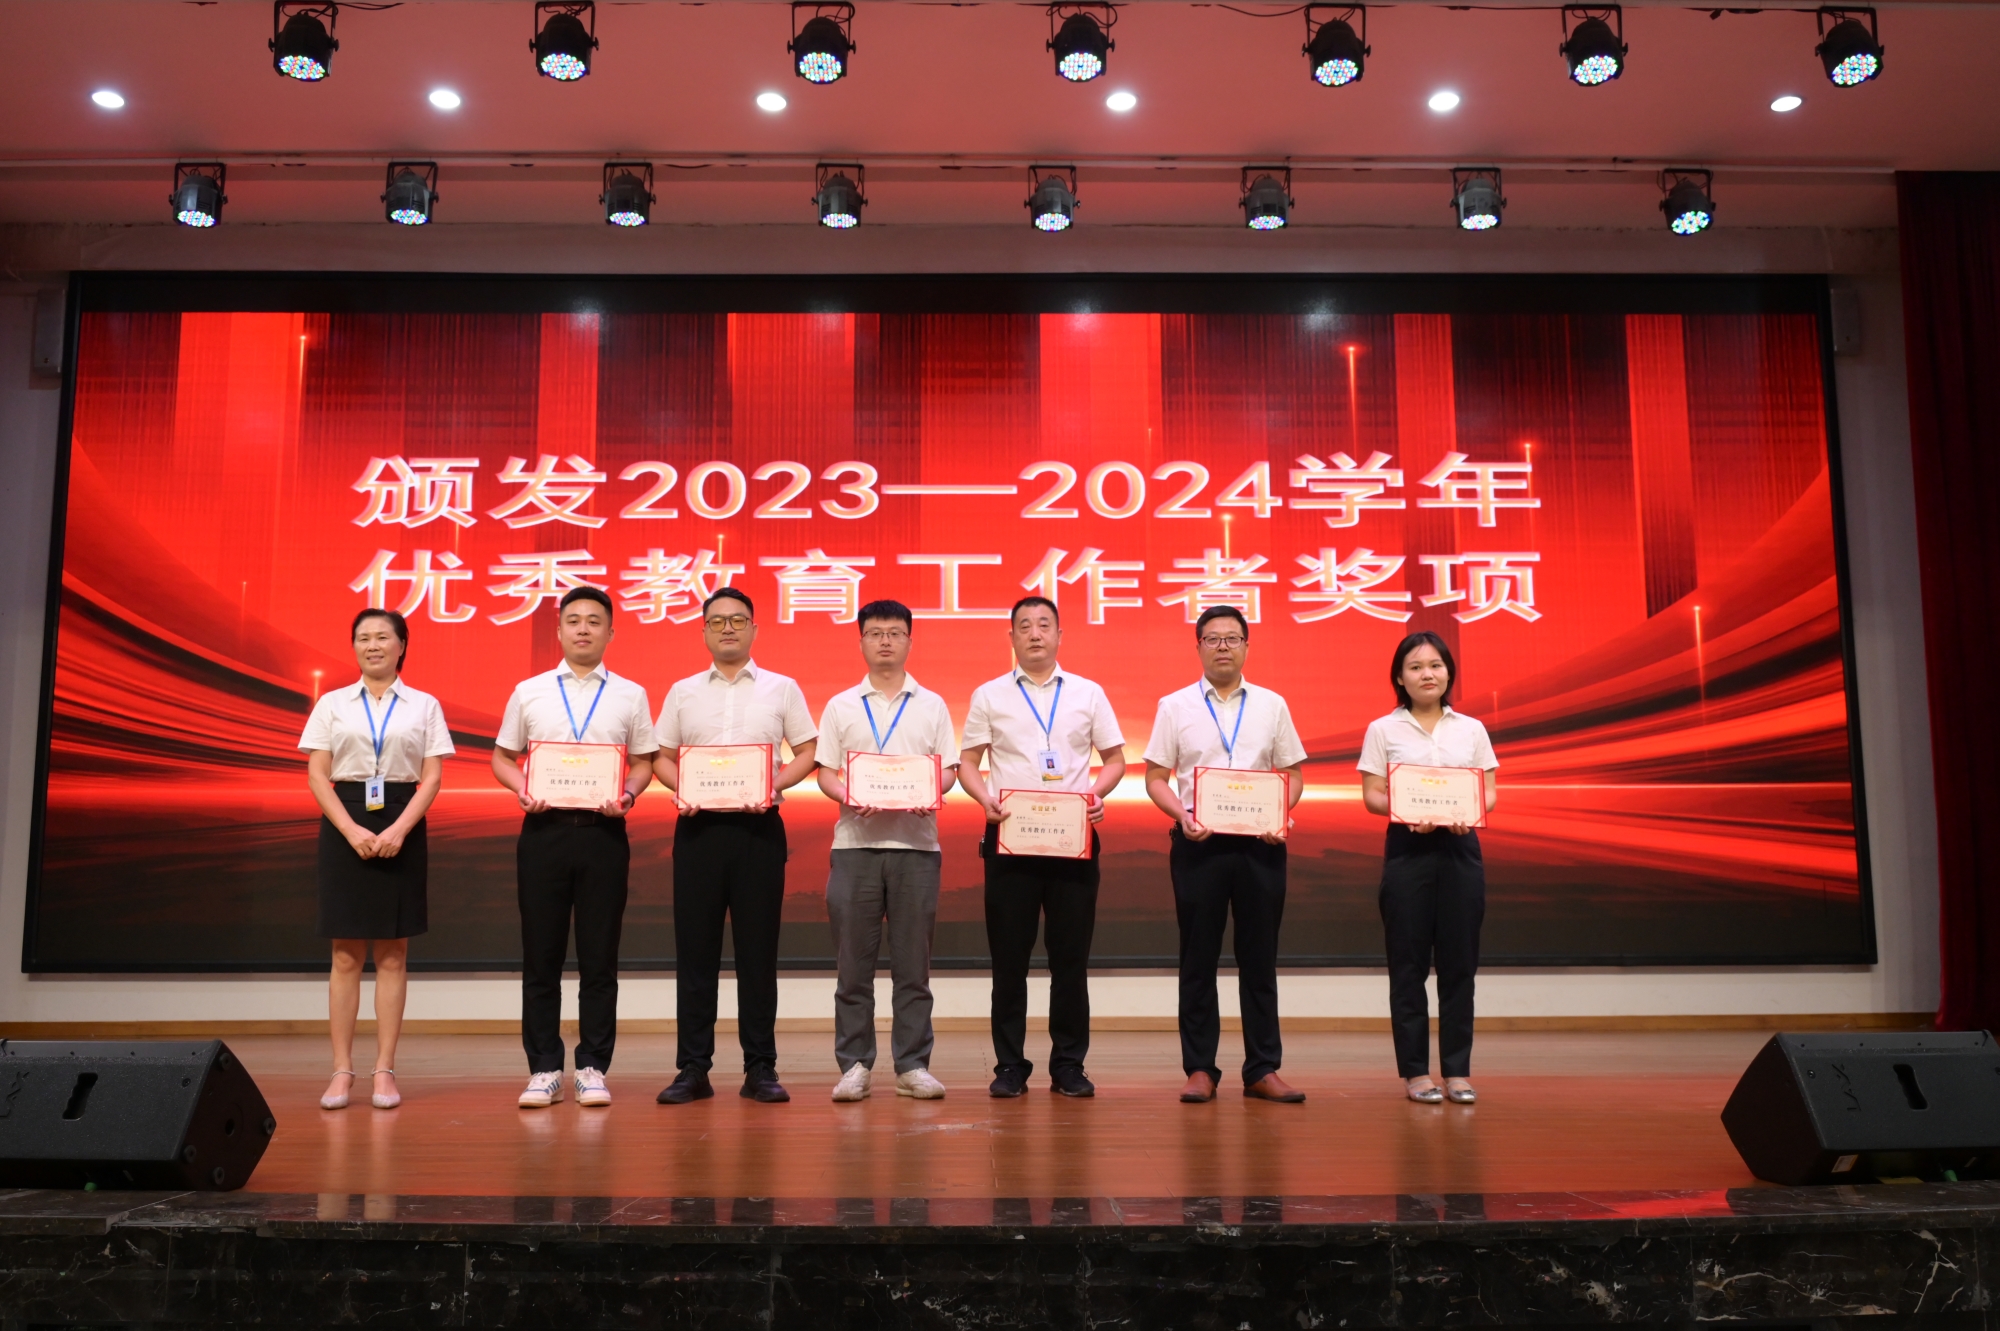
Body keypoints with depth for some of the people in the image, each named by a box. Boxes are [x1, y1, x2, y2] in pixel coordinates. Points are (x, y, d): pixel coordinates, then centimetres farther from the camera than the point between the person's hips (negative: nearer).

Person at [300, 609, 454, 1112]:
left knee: (393, 955, 2)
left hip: (401, 829, 0)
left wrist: (399, 829, -14)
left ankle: (384, 1071, 7)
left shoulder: (424, 706, 6)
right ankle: (342, 1070, 5)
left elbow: (432, 776, 1)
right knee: (346, 955, 1)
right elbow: (317, 776, 2)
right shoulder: (332, 704, 7)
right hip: (344, 827, 0)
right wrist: (353, 831, -12)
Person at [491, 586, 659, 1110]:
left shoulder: (630, 695, 8)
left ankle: (593, 1068, 12)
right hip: (544, 829, 1)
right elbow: (502, 757, 12)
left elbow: (644, 762, 10)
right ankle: (544, 1070, 14)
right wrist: (522, 789, -7)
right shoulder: (528, 692, 9)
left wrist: (628, 795, -10)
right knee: (541, 957, 5)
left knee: (599, 959, 3)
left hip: (603, 831, 0)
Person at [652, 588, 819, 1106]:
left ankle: (760, 1069, 9)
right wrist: (678, 788, -9)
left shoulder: (781, 689, 7)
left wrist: (775, 785, -11)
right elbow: (661, 757, 12)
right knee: (695, 947, 3)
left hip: (758, 826, -1)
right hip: (698, 825, 1)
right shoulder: (683, 692, 11)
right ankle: (693, 1068, 10)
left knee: (758, 949, 2)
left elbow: (806, 752, 6)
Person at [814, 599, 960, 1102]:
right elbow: (825, 772, 8)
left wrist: (928, 793, -12)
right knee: (854, 961, 2)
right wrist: (847, 797, -12)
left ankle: (912, 1065, 10)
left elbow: (948, 769, 9)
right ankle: (854, 1065, 10)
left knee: (913, 962, 3)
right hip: (855, 841, 0)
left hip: (916, 841, 0)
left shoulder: (932, 705, 12)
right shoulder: (841, 706, 11)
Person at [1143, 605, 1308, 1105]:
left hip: (1260, 842, 1)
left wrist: (1282, 814, -7)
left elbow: (1294, 773, 11)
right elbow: (1156, 778, 4)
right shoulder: (1174, 706, 5)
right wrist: (1182, 816, -13)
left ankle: (1263, 1069, 13)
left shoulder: (1272, 705, 9)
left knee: (1259, 956, 5)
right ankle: (1200, 1069, 12)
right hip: (1199, 841, -1)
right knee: (1199, 958, 4)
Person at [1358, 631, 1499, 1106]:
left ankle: (1458, 1070, 12)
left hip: (1460, 847, 2)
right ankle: (1415, 1071, 9)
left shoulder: (1471, 729, 10)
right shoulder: (1383, 730, 4)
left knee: (1459, 960, 3)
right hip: (1407, 848, -2)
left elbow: (1490, 792, 7)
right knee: (1409, 963, 1)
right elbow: (1371, 795, -1)